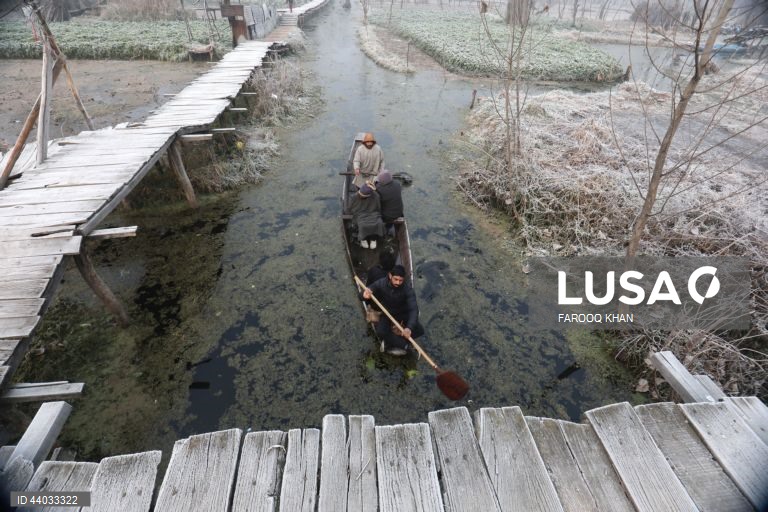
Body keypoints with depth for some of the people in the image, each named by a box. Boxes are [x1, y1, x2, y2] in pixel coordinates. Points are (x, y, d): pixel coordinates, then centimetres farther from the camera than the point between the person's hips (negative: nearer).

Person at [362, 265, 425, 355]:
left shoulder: (408, 289, -25)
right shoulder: (381, 284, -21)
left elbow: (413, 309, -33)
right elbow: (366, 293, -20)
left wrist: (409, 327, -50)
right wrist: (365, 295, -48)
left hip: (403, 314, 1)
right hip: (386, 314, 0)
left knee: (419, 330, -20)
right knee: (380, 332, -30)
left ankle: (389, 343, -12)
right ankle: (404, 345, -13)